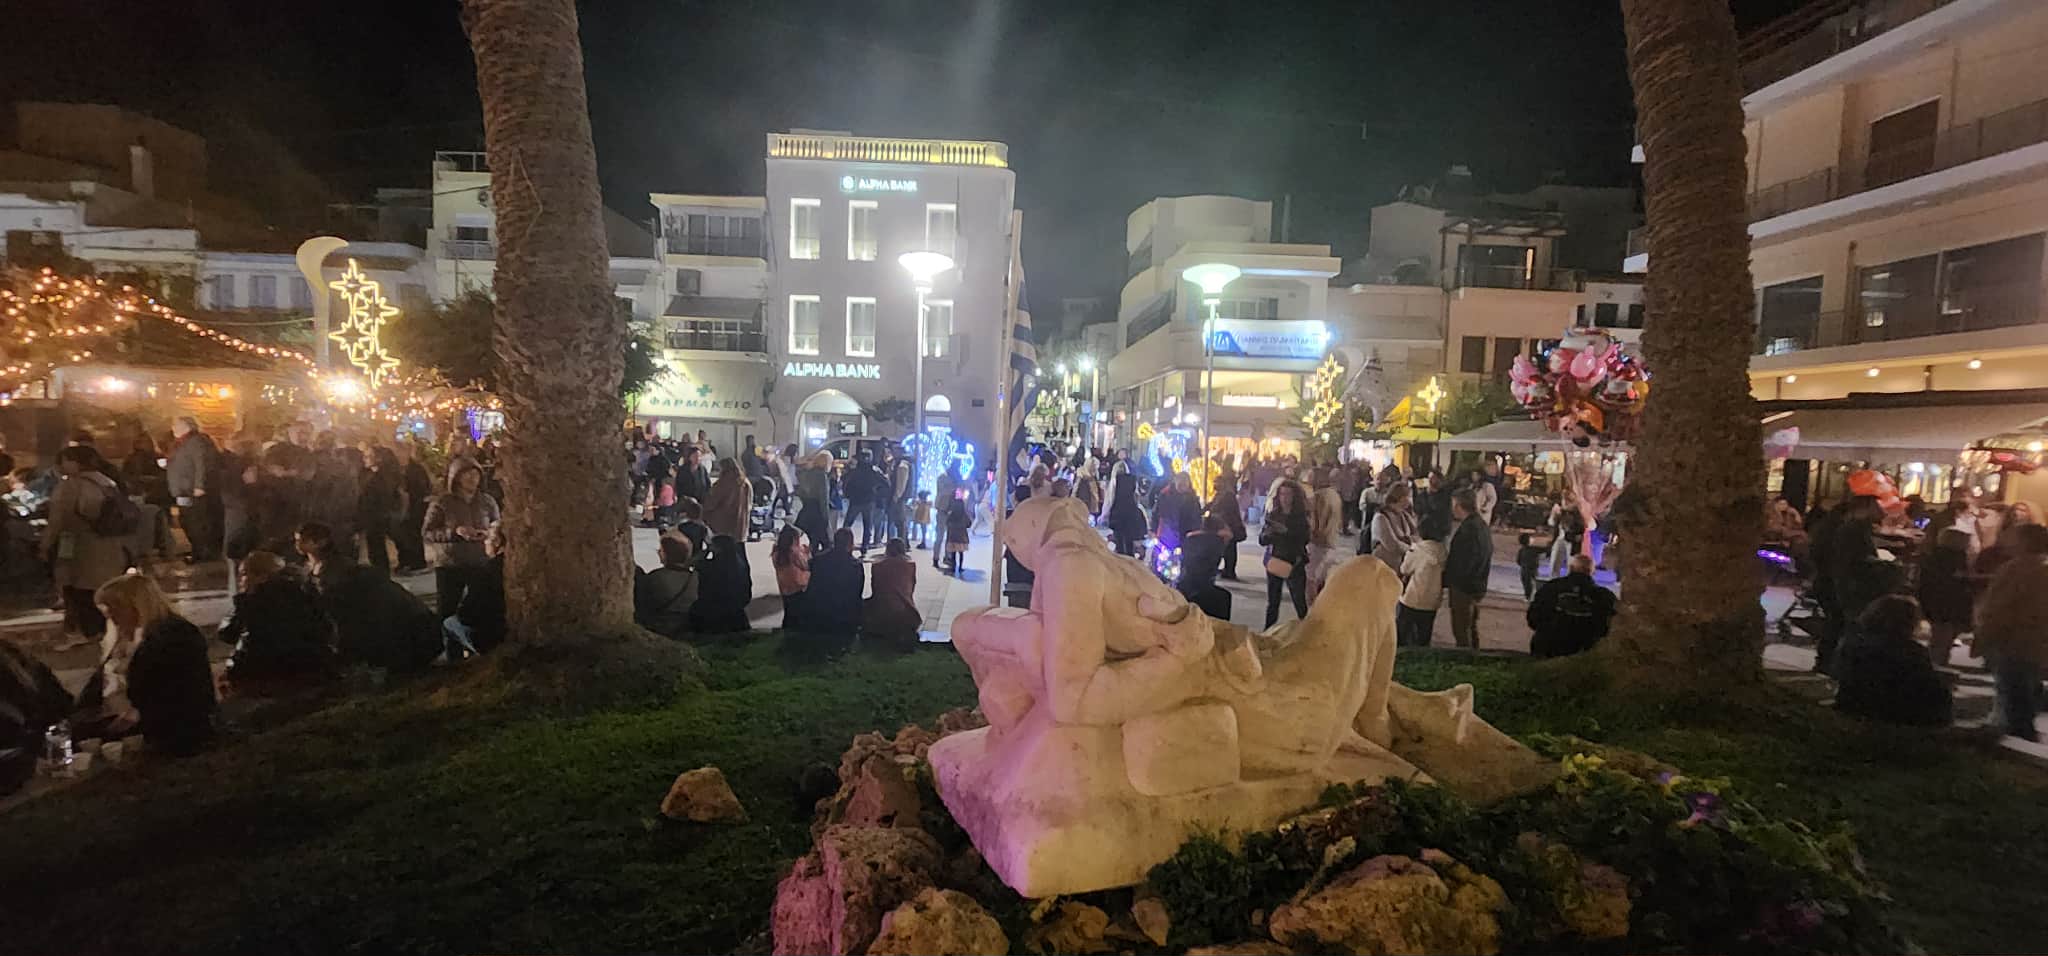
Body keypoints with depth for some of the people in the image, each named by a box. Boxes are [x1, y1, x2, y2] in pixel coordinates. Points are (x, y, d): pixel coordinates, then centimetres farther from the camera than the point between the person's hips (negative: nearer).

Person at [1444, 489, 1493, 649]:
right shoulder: (1482, 525, 9)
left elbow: (1462, 563, -22)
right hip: (1476, 586, 10)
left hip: (1463, 587, -10)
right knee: (1471, 628, 20)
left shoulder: (1469, 528, -22)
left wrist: (1446, 579, -11)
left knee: (1461, 631, -3)